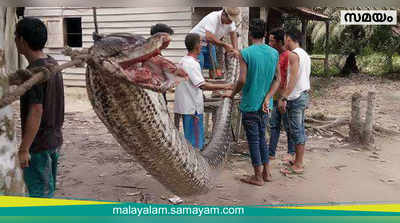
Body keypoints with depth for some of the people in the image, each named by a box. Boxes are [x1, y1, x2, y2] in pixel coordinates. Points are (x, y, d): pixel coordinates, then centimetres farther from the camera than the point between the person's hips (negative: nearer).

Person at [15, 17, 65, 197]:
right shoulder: (52, 65, 6)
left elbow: (36, 112, -23)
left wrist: (24, 149, -19)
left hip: (38, 145, -8)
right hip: (54, 141, 9)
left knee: (39, 193, 2)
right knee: (47, 188, 19)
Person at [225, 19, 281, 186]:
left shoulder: (245, 53, -14)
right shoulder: (274, 53, 3)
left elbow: (242, 80, -18)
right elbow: (277, 79, 1)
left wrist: (232, 94, -2)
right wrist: (267, 98, -2)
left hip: (250, 104, -5)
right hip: (265, 105, 6)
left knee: (253, 140, 5)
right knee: (262, 136, 20)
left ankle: (258, 177, 14)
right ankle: (266, 172, 27)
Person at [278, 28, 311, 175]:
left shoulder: (293, 54, -13)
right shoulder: (305, 54, 16)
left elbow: (293, 78, -22)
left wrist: (284, 98, -23)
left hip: (295, 97, -10)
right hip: (304, 95, 10)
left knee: (296, 131, -5)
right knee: (300, 130, 14)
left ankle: (298, 165, 1)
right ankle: (298, 161, 23)